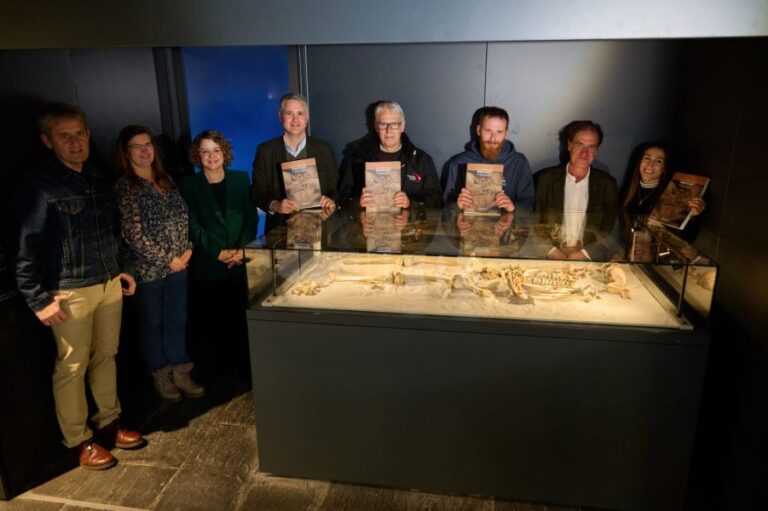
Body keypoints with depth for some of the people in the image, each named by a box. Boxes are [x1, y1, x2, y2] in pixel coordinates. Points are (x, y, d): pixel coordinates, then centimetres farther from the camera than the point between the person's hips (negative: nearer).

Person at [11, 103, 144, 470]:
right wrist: (38, 300, -14)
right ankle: (77, 440, 22)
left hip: (110, 284, 6)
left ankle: (108, 422, 33)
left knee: (106, 357, 16)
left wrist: (120, 269, 16)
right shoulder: (37, 185, -12)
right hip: (69, 292, -6)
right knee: (72, 367, 6)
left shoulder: (99, 180, 9)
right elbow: (26, 247, -13)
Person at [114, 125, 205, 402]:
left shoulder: (165, 180, 8)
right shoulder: (125, 187, -11)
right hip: (148, 269, -5)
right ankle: (160, 374, 27)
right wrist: (167, 260, -14)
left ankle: (179, 372, 27)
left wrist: (187, 249, -1)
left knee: (177, 320, 13)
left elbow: (182, 216, 12)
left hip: (178, 264, 6)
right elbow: (134, 235, -16)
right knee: (152, 324, 11)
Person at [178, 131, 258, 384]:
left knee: (240, 319, 4)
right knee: (209, 323, 1)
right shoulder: (188, 185, 4)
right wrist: (218, 252, -12)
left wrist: (241, 249, -9)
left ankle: (242, 371, 18)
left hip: (240, 265, 2)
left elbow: (251, 218, 4)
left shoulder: (241, 179, 9)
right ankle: (213, 374, 15)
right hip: (207, 267, -1)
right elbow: (193, 226, -3)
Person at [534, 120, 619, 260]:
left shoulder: (607, 184, 7)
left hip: (587, 259, 1)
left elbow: (610, 230, 5)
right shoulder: (545, 179, 4)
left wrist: (584, 254, -10)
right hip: (549, 257, 0)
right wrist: (552, 251, -12)